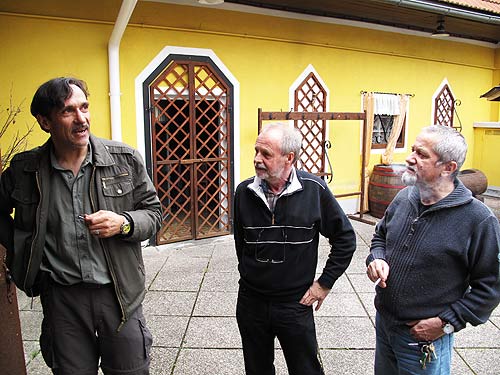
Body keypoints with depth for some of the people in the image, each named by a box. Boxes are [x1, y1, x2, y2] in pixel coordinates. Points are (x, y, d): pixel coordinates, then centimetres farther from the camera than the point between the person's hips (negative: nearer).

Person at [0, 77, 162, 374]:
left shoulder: (125, 159, -7)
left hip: (119, 292, -1)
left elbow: (154, 213, 0)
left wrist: (124, 223, -19)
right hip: (61, 297, 1)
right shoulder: (24, 169, -2)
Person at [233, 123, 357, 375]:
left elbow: (345, 238, -4)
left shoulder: (314, 190, -14)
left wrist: (325, 283, -4)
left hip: (296, 304, -2)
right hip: (251, 303, 3)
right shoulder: (244, 191, -6)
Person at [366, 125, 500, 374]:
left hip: (427, 338, -5)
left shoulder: (479, 220, -20)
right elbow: (380, 235, 13)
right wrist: (377, 259, -7)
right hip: (383, 323, 6)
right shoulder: (404, 198, -3)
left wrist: (446, 322, -15)